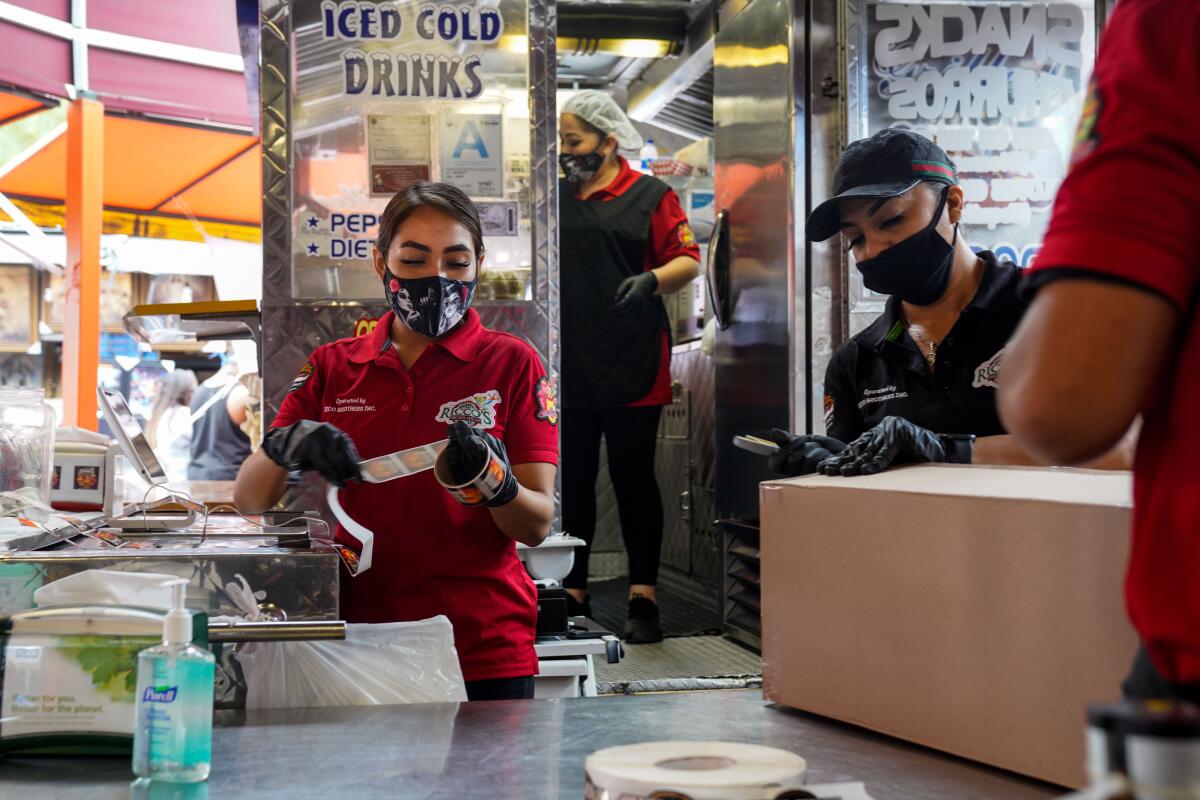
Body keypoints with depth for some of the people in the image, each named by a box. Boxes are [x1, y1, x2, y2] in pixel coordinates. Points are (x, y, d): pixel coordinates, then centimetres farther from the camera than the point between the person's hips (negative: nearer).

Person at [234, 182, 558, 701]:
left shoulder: (511, 363, -1)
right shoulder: (331, 368, 7)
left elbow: (538, 525, -5)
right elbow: (248, 500, 2)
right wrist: (286, 448, -19)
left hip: (482, 655, -2)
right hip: (359, 649, 2)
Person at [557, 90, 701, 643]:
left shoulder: (649, 196, 2)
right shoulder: (555, 199, 16)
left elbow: (688, 261, -2)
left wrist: (651, 280, -20)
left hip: (631, 367, -4)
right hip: (568, 366, 4)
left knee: (633, 479, 0)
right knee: (571, 482, 7)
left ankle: (643, 599, 6)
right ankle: (572, 595, 17)